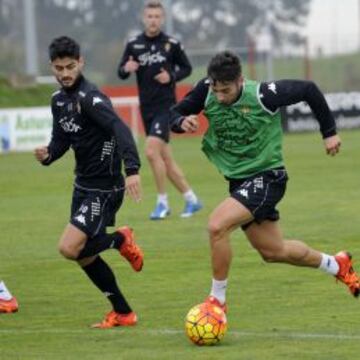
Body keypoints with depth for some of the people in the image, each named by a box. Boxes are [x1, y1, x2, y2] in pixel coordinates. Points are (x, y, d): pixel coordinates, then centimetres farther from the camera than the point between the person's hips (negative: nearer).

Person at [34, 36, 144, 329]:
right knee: (84, 255, 13)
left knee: (69, 248, -19)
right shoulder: (59, 100, 7)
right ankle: (123, 313, 25)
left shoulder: (90, 98, -20)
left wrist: (132, 169, -47)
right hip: (83, 185, 9)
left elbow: (120, 129, -33)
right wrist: (48, 154, -8)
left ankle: (121, 240, 6)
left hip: (104, 189, -9)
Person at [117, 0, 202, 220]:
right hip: (146, 108, 5)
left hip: (166, 105, -5)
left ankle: (163, 202, -9)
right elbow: (121, 73, 6)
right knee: (165, 159, 9)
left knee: (151, 150, -20)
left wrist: (172, 76, -12)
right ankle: (191, 199, 21)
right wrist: (127, 69, -16)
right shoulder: (134, 45, 4)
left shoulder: (172, 44, -3)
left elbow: (187, 68, 7)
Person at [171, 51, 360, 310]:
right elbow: (174, 115, 0)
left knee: (217, 226, -26)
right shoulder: (206, 91, -11)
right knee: (274, 251, 18)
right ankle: (336, 265, 44)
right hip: (238, 180, 7)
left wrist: (329, 132, -3)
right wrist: (182, 122, -25)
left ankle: (217, 299, -8)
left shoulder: (263, 95, -23)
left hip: (266, 177, -6)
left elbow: (309, 89, -10)